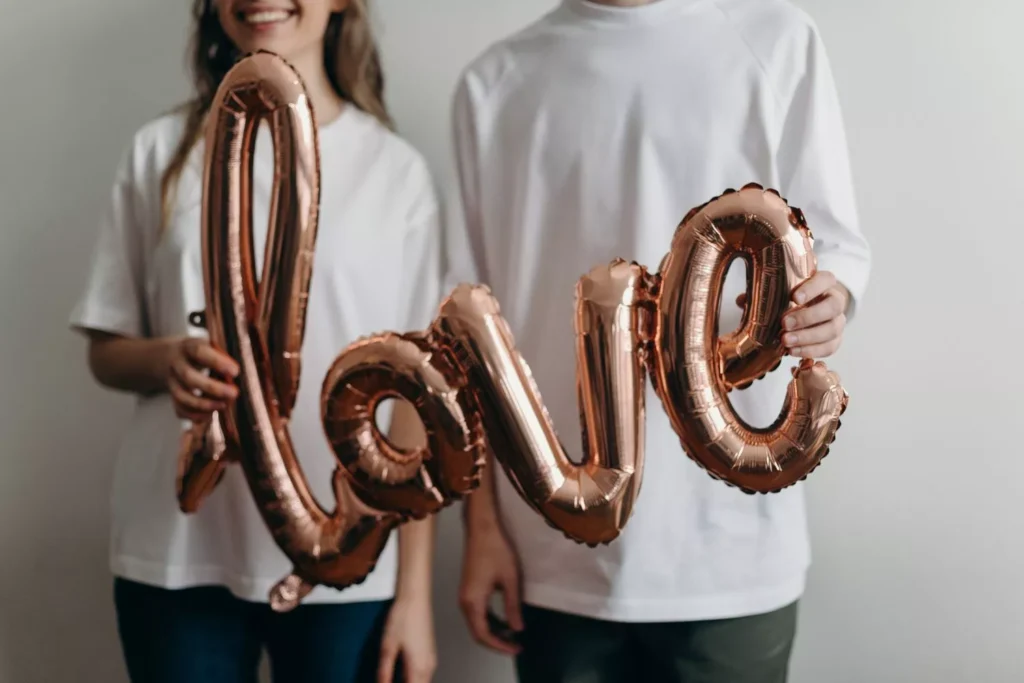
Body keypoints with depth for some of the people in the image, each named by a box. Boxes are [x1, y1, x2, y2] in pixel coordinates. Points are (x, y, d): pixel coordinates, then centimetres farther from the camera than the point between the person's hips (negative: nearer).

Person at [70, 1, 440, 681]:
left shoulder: (397, 170, 0)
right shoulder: (162, 152, 4)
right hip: (176, 556, 1)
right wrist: (167, 361, -14)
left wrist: (415, 591, -4)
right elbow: (106, 351, 9)